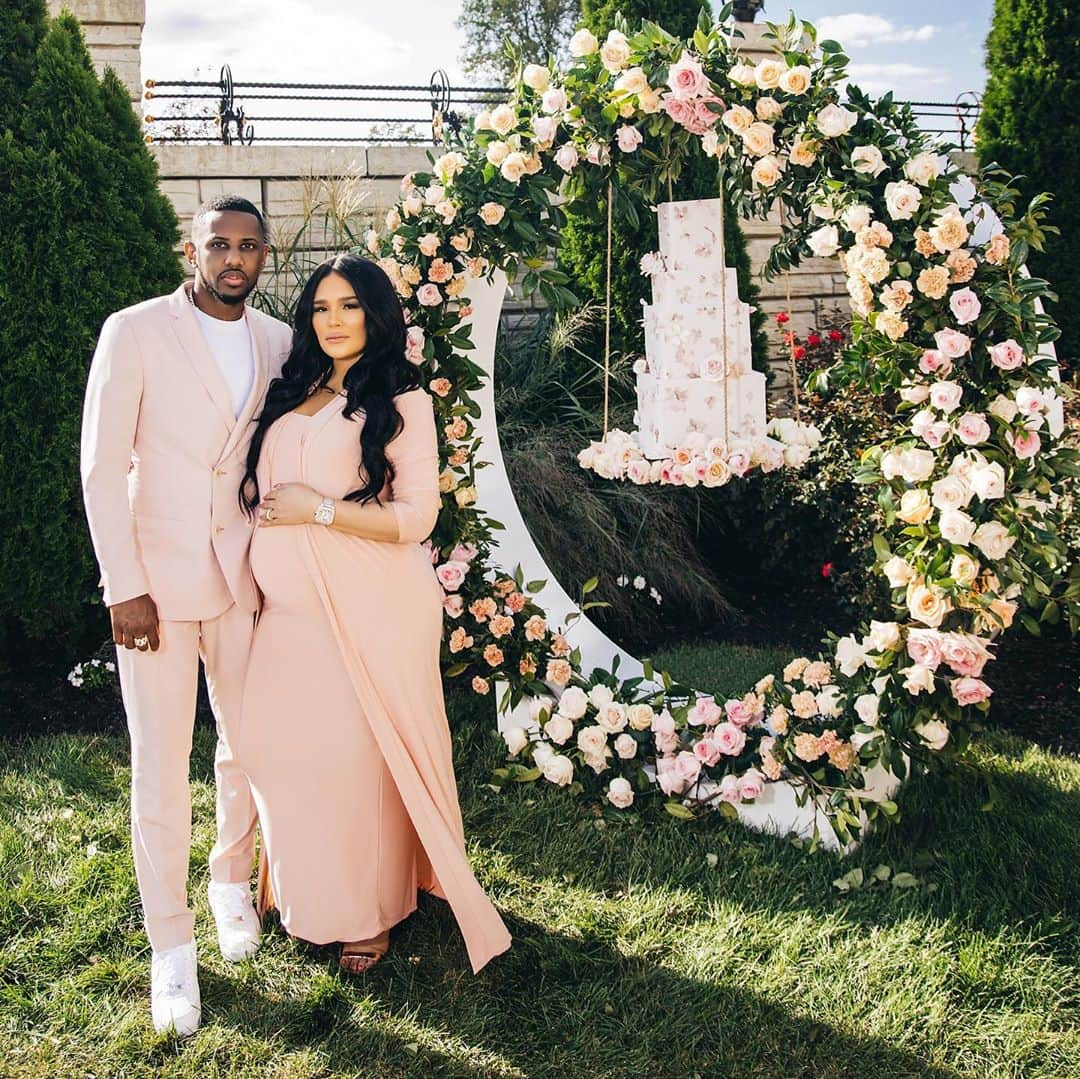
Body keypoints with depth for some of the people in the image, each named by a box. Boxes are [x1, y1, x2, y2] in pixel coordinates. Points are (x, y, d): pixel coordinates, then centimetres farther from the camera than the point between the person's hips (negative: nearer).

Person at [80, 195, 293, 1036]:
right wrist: (125, 586, -12)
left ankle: (232, 881, 37)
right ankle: (171, 944, 16)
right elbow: (103, 466, -7)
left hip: (245, 577, 3)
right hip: (156, 578, -3)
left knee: (247, 744, 12)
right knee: (161, 767, 2)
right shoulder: (135, 332, -6)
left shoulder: (278, 343, 5)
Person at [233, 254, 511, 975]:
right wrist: (261, 572, 10)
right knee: (282, 744, 7)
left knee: (361, 750, 1)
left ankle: (374, 911, 20)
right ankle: (315, 894, 28)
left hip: (369, 608, -6)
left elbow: (416, 517, -11)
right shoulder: (295, 394, 14)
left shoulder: (402, 400, -5)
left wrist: (320, 510, -15)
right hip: (293, 604, 6)